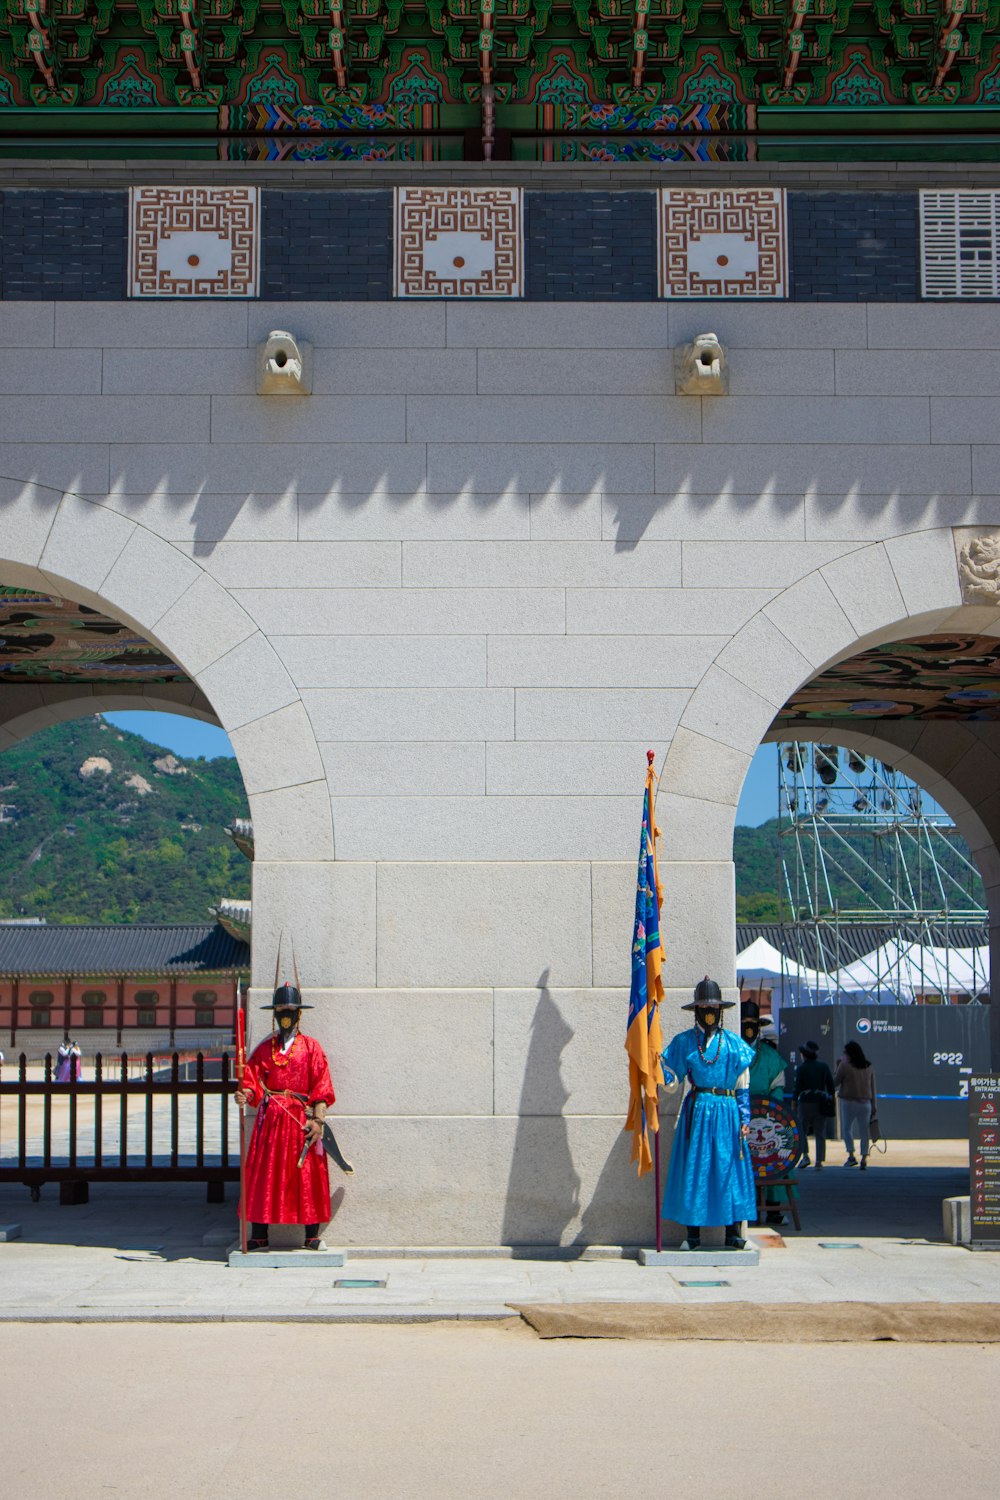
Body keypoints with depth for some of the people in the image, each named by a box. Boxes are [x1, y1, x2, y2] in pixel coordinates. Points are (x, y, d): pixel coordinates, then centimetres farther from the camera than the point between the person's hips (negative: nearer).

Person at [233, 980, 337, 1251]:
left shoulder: (311, 1048, 5)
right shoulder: (264, 1049, 12)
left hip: (301, 1119, -2)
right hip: (270, 1118, 2)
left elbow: (321, 1087, -1)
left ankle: (312, 1236, 2)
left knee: (308, 1175, -3)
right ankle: (259, 1236, 4)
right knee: (262, 1174, -1)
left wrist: (317, 1119, -11)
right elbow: (253, 1082, 7)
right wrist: (245, 1094, -16)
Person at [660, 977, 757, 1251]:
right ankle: (693, 1235, 4)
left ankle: (732, 1234, 2)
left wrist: (744, 1119, 2)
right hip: (697, 1112, -1)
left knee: (730, 1168, -3)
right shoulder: (684, 1042, 8)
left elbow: (743, 1087, 10)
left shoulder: (734, 1044, 10)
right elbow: (672, 1082, 6)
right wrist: (659, 1064, -12)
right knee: (693, 1169, -2)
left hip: (727, 1113, 1)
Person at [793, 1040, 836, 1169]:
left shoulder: (802, 1068, -3)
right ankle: (819, 1161, 0)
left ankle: (805, 1156, -5)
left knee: (802, 1130, 10)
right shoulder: (824, 1067, 7)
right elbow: (831, 1085, 7)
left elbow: (797, 1087, -6)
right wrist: (832, 1102, 15)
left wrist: (794, 1103, 0)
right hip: (821, 1103, 3)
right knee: (820, 1133, 5)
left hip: (805, 1102, -3)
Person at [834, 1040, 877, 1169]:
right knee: (864, 1131, 7)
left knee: (847, 1129, 12)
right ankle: (864, 1158, 2)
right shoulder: (869, 1067, 7)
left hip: (849, 1102, -3)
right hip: (865, 1103, 3)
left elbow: (835, 1082, -2)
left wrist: (838, 1067, 6)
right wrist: (873, 1106, 13)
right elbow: (873, 1088, 9)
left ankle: (851, 1155, 1)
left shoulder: (844, 1065, -8)